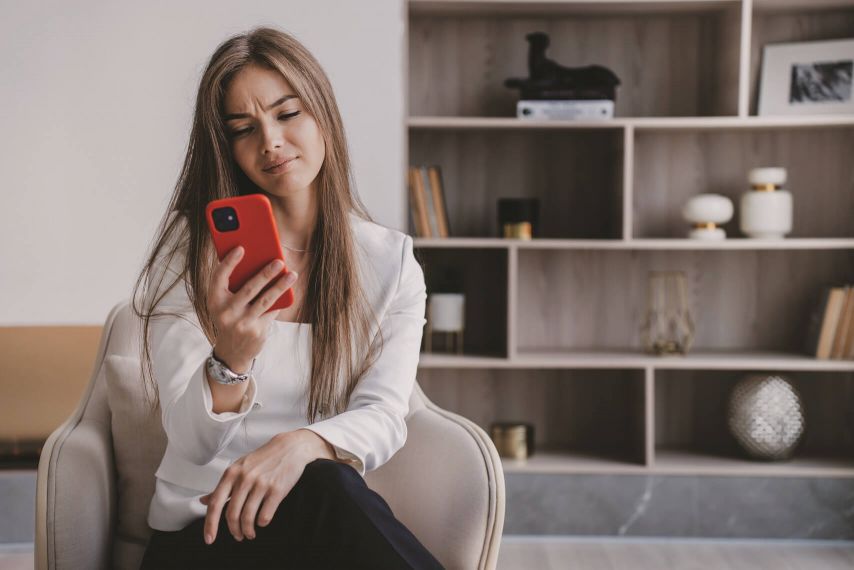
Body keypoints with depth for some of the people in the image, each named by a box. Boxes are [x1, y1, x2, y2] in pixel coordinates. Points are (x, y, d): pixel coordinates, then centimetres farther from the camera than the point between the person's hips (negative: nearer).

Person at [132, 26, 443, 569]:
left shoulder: (392, 262, 4)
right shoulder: (190, 249, -2)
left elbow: (384, 416, -7)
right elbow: (191, 444, -8)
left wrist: (303, 443, -30)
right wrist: (230, 362, -32)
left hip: (335, 523, 2)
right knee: (327, 490, -34)